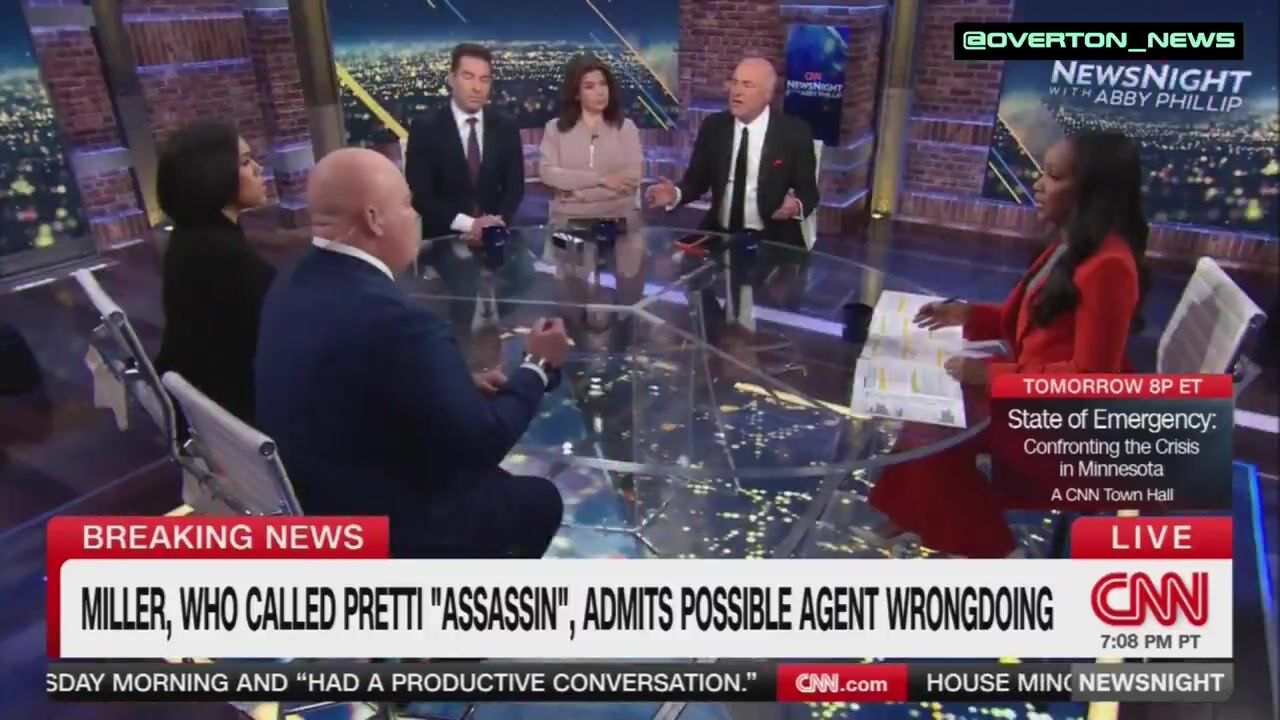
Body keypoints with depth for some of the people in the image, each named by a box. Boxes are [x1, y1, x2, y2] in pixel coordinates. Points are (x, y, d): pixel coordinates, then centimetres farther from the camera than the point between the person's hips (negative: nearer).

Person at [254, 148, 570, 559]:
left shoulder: (290, 287, -3)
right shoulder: (391, 317, -32)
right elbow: (484, 442, -23)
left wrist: (457, 384, 5)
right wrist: (537, 366, -8)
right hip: (376, 532, -8)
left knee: (491, 480, 25)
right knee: (539, 499, 13)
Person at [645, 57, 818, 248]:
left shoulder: (794, 132, -3)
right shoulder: (713, 127, 5)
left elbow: (808, 191, 0)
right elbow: (696, 180, 9)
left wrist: (796, 206, -23)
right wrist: (675, 194, -13)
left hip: (772, 240, -2)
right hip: (719, 235, 2)